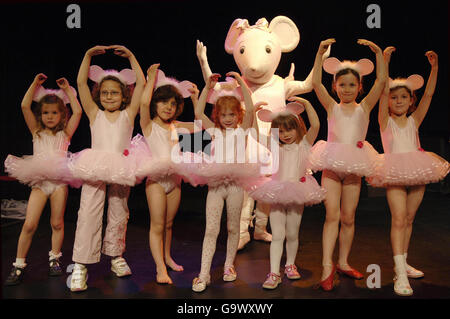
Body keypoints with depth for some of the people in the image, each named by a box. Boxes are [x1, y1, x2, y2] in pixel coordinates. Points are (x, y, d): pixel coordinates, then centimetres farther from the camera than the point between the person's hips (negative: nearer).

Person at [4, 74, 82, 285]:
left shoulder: (65, 133, 11)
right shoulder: (36, 131, 14)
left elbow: (77, 112, 0)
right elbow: (25, 106, 5)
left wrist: (67, 89, 8)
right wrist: (35, 83, 9)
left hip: (59, 181, 0)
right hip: (38, 181, 1)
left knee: (57, 223, 6)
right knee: (29, 225, -5)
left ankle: (54, 258, 22)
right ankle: (19, 264, 5)